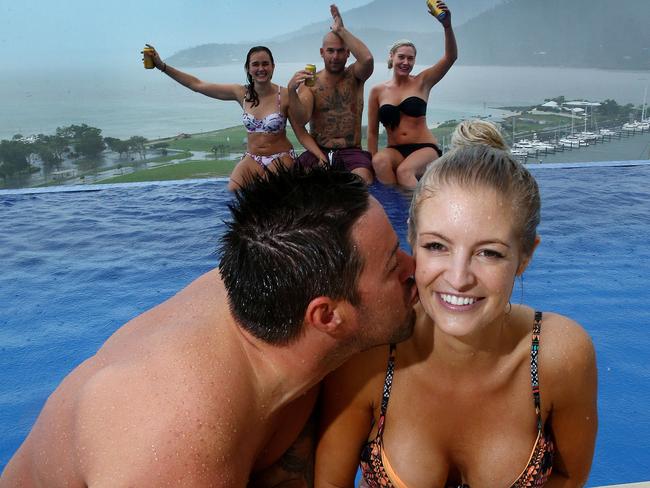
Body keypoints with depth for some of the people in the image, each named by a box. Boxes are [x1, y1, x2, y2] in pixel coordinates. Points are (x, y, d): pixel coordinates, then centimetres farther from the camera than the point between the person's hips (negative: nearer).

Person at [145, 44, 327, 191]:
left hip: (281, 158, -3)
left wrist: (322, 157, -23)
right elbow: (197, 85, 0)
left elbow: (302, 134, -8)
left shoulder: (285, 96, -11)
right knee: (233, 192, -22)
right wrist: (162, 66, -4)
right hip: (252, 158, 3)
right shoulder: (241, 93, -2)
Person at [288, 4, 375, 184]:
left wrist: (341, 30, -11)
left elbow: (367, 59, -18)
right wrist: (291, 90, -27)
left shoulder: (354, 76, 6)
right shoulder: (310, 83, 5)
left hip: (351, 152, 0)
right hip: (317, 151, 1)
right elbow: (301, 119, -10)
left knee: (363, 180, -31)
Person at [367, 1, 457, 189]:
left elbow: (450, 57, -10)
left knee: (404, 171, -34)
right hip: (395, 151, 2)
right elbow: (372, 131, 9)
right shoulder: (378, 91, 7)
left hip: (425, 148, -2)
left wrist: (447, 25, -24)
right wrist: (373, 160, 0)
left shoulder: (422, 82, 4)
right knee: (380, 161, -33)